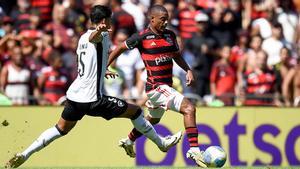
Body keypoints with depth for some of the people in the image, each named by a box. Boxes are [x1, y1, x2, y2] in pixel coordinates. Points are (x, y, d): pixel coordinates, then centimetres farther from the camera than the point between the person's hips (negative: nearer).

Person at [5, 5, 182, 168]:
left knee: (61, 129, 18)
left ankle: (24, 155, 9)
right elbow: (93, 37, -35)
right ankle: (161, 142, 15)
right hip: (92, 98, -8)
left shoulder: (82, 38, 16)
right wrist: (99, 30, -60)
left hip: (74, 94, 8)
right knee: (135, 111, 4)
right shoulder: (103, 36, -8)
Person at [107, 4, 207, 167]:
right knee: (189, 108, -23)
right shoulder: (142, 37, -11)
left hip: (166, 86, 8)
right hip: (156, 86, -8)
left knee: (153, 120, 30)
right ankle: (194, 150, -24)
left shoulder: (170, 35, 6)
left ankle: (128, 141, 53)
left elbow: (177, 56, 20)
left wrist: (188, 70, 2)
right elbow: (119, 49, 3)